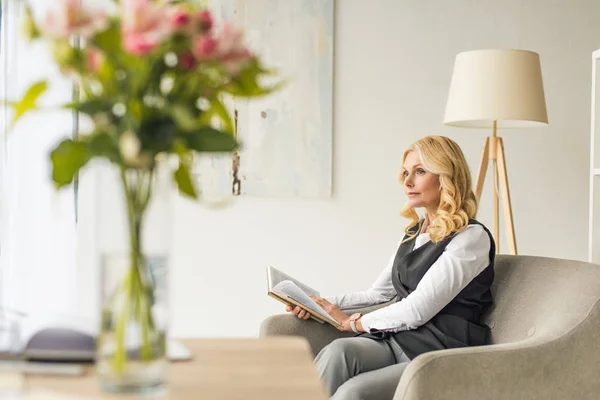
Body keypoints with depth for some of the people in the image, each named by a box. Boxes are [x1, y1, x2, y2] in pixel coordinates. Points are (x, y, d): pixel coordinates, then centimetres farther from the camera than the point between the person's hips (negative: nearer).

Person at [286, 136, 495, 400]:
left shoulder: (471, 238, -7)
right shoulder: (413, 232, 19)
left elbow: (418, 309, -13)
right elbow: (379, 293, 23)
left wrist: (353, 323, -3)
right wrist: (326, 305, 8)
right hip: (396, 341, 7)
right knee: (337, 352, -28)